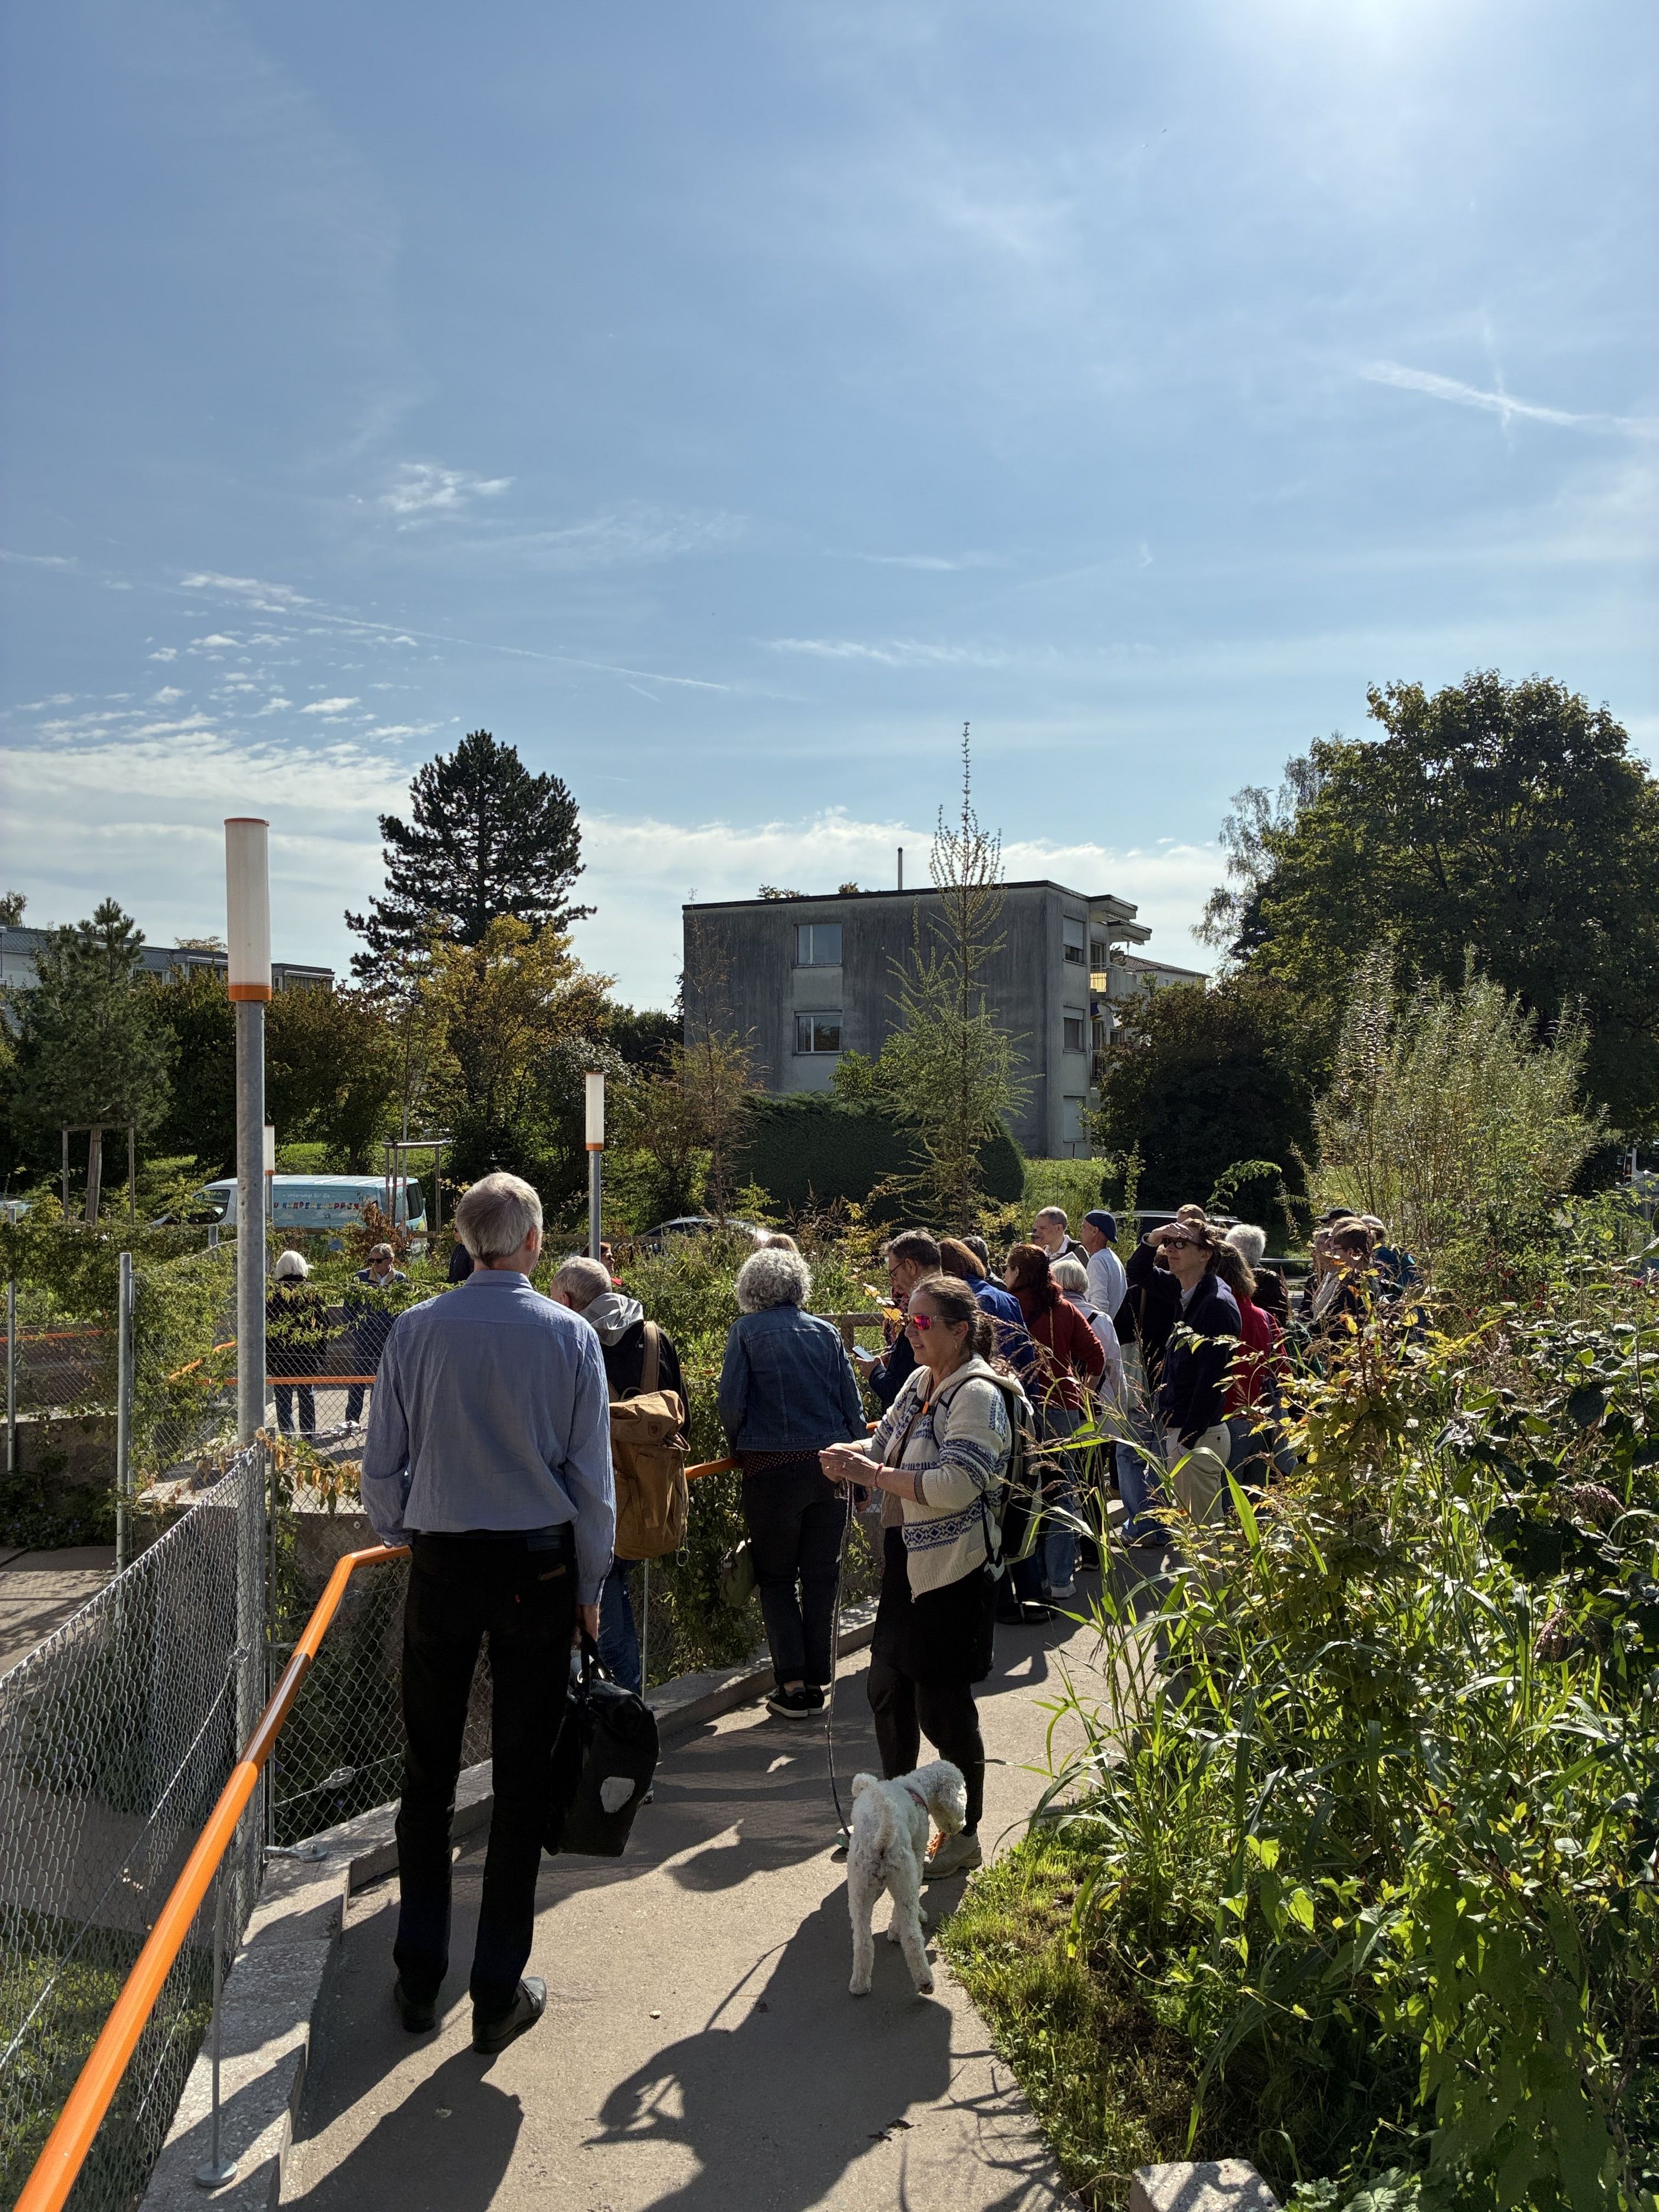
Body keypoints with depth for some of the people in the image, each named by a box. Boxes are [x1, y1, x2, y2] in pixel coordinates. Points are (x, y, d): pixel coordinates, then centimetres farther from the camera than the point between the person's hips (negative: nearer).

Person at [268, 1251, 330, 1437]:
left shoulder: (273, 1292, -7)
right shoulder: (314, 1291, 0)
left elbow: (266, 1325, -6)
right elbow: (324, 1325, 3)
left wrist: (267, 1353, 1)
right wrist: (321, 1353, 11)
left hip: (280, 1354, -2)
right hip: (308, 1353, 2)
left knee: (283, 1396, 4)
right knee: (307, 1394, 12)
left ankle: (286, 1435, 1)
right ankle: (309, 1434, 16)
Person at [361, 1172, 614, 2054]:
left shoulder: (415, 1330, -5)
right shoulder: (569, 1335, -7)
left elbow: (382, 1462, 1)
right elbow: (592, 1476, -4)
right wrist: (589, 1588, 7)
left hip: (440, 1564, 1)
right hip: (539, 1567, -1)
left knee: (428, 1773, 15)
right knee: (521, 1778, 8)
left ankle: (419, 1979, 25)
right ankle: (499, 1994, 16)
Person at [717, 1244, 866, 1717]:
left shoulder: (746, 1331, -4)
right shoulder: (825, 1331, 5)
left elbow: (731, 1403, -10)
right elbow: (852, 1403, 5)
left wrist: (741, 1447, 9)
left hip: (772, 1467, -3)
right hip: (829, 1465, 3)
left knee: (776, 1575, 10)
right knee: (821, 1574, 12)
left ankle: (793, 1682, 2)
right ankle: (817, 1681, 17)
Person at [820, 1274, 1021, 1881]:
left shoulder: (979, 1395, -17)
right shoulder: (920, 1383, 10)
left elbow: (953, 1486, -26)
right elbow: (885, 1444, 12)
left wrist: (872, 1473, -21)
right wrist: (849, 1456, -10)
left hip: (954, 1573, -9)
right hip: (906, 1564, 9)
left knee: (942, 1707, 2)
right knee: (887, 1690, 17)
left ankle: (964, 1837, 21)